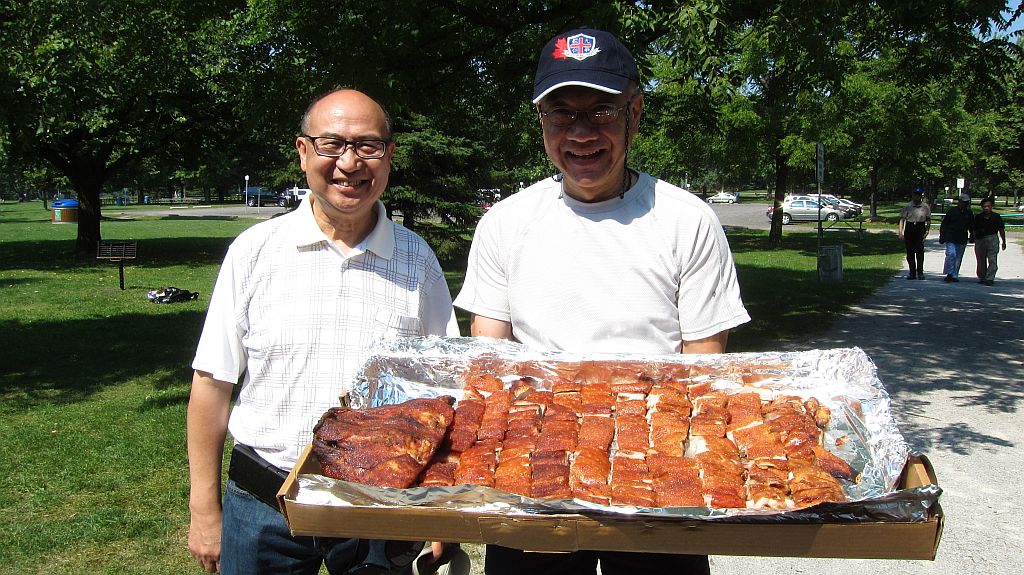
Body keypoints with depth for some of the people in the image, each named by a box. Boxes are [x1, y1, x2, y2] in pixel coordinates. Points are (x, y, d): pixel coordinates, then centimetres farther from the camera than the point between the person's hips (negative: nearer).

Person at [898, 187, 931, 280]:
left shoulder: (925, 206, 5)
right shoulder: (907, 207, 4)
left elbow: (928, 220, 10)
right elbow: (902, 219, 3)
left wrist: (927, 230, -2)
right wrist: (900, 232, -5)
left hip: (920, 228, -1)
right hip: (909, 228, 1)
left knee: (920, 250, -8)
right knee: (910, 251, 3)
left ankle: (920, 272, -2)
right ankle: (912, 272, 10)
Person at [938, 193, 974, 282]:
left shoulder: (969, 213, 11)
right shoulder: (951, 211, 0)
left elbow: (971, 227, 23)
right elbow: (943, 225, 2)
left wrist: (971, 236, 13)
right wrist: (942, 237, -3)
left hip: (962, 240, 4)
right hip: (950, 238, -4)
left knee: (958, 258, 6)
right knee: (951, 254, -18)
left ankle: (954, 275, 14)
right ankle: (949, 274, -12)